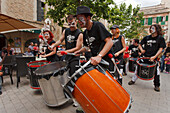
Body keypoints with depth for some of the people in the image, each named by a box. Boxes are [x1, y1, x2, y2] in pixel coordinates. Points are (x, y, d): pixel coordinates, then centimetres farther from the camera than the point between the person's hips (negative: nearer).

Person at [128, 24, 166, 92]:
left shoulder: (160, 38, -2)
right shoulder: (147, 37, 6)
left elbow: (161, 49, -8)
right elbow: (140, 45, 14)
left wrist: (154, 56, -20)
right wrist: (141, 50, -6)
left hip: (153, 58, -2)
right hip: (144, 56, 3)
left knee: (156, 71, 2)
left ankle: (157, 85, 22)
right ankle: (133, 80, 20)